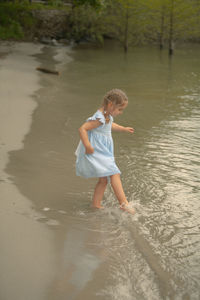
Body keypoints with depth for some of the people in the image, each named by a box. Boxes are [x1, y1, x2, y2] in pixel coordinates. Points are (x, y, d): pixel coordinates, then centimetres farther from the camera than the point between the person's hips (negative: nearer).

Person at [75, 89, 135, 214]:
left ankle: (96, 203, 22)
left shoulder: (108, 116, 9)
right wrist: (88, 146, -31)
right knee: (114, 174, -18)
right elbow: (82, 129, -28)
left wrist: (124, 129, 35)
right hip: (95, 153, -11)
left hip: (103, 153, 11)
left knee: (104, 179, 13)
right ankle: (124, 203, -20)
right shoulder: (99, 118, -22)